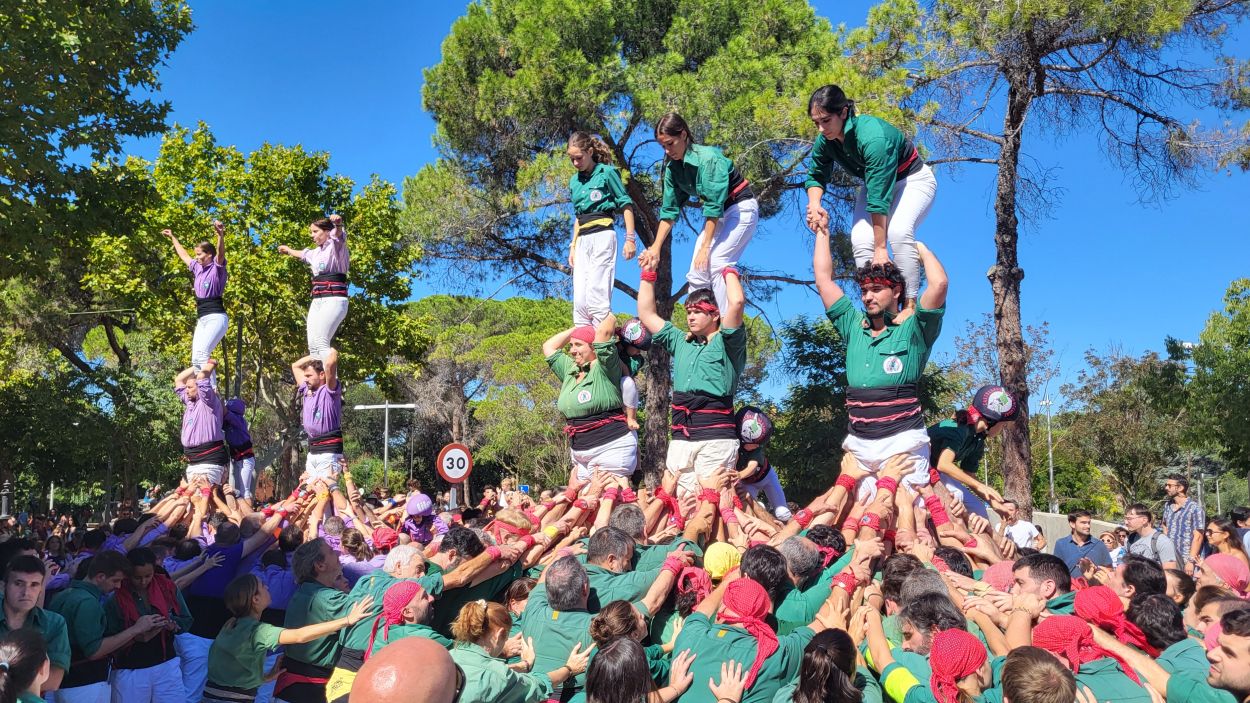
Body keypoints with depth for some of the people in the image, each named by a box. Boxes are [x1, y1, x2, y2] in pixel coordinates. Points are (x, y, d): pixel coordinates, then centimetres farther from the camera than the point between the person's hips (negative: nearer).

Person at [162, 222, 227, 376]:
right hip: (202, 319, 9)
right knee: (195, 358, 0)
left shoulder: (217, 268, -5)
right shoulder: (198, 268, 16)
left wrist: (220, 236, -45)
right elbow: (184, 255, 34)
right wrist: (173, 238, 45)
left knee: (201, 353, -23)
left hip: (216, 318, -9)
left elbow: (221, 253, -26)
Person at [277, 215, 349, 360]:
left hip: (334, 299, -8)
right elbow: (302, 254, 46)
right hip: (317, 300, 8)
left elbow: (339, 234, -24)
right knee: (312, 344, -3)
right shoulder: (316, 252, 23)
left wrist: (338, 223, -47)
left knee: (320, 341, -23)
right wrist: (288, 250, 66)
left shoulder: (335, 246, 0)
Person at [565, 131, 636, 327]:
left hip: (602, 235, -6)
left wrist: (630, 238, -8)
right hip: (582, 240, 7)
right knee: (579, 298, -2)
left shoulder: (607, 172, 0)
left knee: (596, 294, -16)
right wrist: (573, 245, 19)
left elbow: (626, 205, -1)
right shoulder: (574, 180, 17)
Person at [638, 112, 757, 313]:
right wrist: (655, 249, -9)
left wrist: (705, 247, -27)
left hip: (740, 208, -7)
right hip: (716, 214, 7)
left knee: (716, 263, -24)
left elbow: (714, 205, -28)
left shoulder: (707, 157, -26)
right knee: (696, 273, -2)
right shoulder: (672, 167, -5)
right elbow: (669, 210, -2)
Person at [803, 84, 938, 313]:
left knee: (898, 230, -33)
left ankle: (910, 304, -27)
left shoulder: (872, 137, -37)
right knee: (860, 239, -17)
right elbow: (816, 176, 1)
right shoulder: (824, 142, -15)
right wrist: (814, 205, -23)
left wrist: (880, 249, -38)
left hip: (912, 179, -7)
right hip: (876, 183, 7)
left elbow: (879, 197, -38)